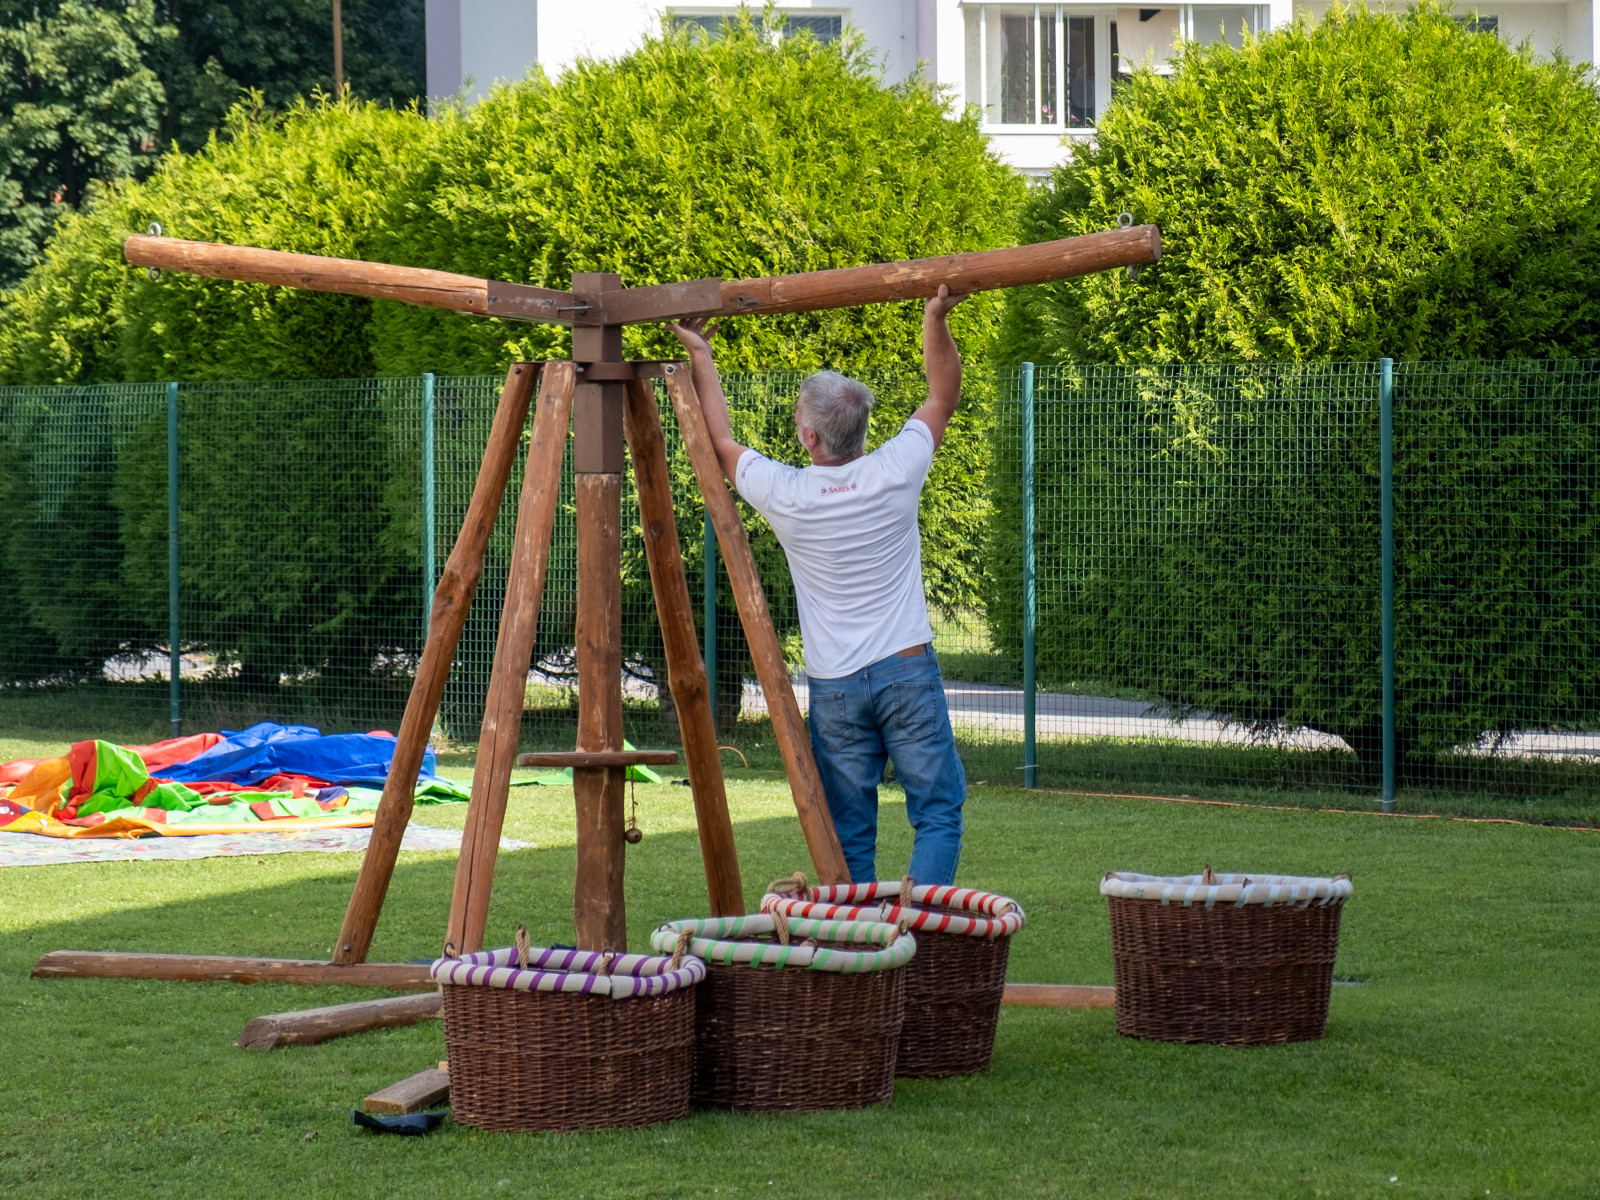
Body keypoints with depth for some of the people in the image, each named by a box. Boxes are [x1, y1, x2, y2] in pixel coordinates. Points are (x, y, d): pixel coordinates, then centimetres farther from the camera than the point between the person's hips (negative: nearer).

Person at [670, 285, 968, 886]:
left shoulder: (785, 495, -5)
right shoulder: (895, 473, -7)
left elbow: (722, 444, 16)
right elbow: (943, 396, 11)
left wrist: (701, 360, 25)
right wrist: (936, 319, 13)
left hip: (834, 686, 1)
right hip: (907, 672, -1)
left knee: (849, 832, 6)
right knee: (937, 814, 0)